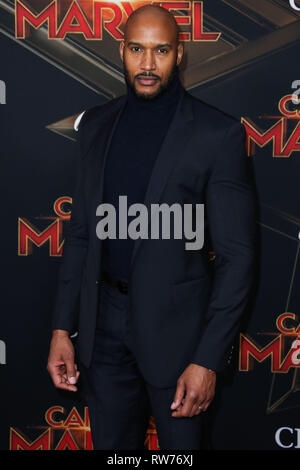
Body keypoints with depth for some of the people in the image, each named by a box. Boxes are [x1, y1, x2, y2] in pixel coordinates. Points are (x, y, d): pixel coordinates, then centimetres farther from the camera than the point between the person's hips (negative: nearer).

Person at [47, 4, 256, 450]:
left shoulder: (217, 133, -12)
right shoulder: (97, 123, 4)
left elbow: (236, 255, -11)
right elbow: (80, 231, 8)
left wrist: (209, 359, -15)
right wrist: (62, 327, 4)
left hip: (175, 326, -4)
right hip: (103, 323, 4)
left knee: (180, 443, 14)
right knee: (111, 444, 19)